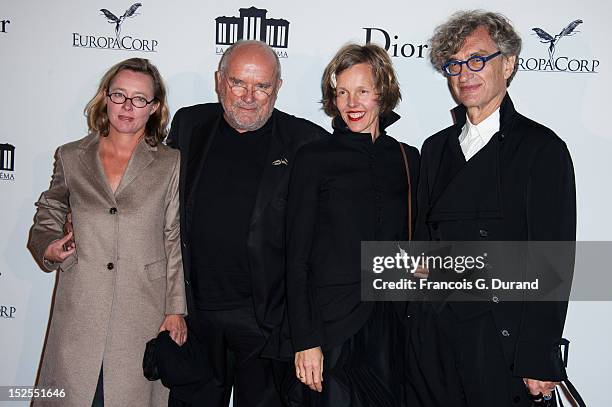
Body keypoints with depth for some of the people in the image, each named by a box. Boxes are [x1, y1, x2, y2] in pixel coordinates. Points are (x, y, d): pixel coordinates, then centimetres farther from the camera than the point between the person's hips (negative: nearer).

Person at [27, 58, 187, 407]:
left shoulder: (170, 164, 3)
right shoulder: (71, 157, 8)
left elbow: (175, 241, 3)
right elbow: (46, 219, 19)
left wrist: (176, 311, -1)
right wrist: (48, 247, -3)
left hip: (143, 317, -1)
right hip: (79, 314, 2)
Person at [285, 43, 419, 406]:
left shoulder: (408, 158, 7)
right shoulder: (314, 158, -4)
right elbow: (297, 257, -6)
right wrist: (306, 340, -9)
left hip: (392, 328, 4)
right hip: (331, 327, -3)